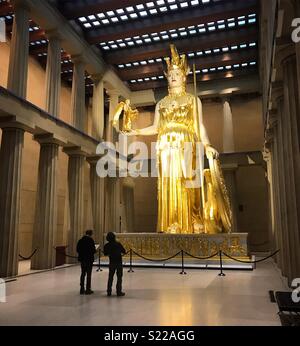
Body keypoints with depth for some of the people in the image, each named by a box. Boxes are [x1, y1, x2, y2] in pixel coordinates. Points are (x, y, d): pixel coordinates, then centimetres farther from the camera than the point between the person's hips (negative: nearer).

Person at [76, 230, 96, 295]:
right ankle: (88, 289, 5)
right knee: (89, 274, 3)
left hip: (82, 259, 6)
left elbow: (78, 250, 4)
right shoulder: (91, 240, -14)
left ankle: (82, 289, 18)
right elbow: (93, 250, -15)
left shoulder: (80, 240, 3)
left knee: (83, 273, 15)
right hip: (89, 259, -5)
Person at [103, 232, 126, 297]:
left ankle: (109, 292, 15)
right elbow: (124, 252, -3)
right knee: (119, 277, 6)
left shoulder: (106, 245, -5)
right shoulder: (118, 244, -10)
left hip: (112, 263, 2)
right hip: (119, 262, -2)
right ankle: (119, 292, 6)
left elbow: (105, 254, 9)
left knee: (110, 277, 13)